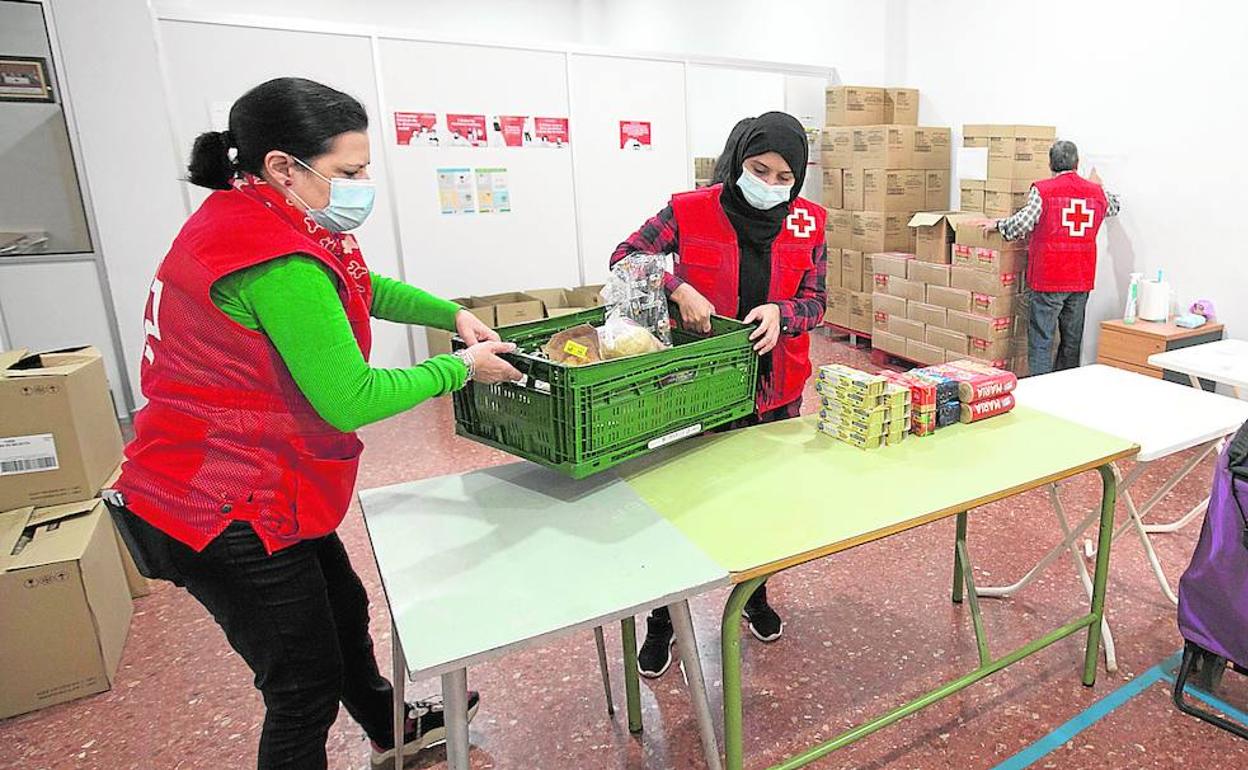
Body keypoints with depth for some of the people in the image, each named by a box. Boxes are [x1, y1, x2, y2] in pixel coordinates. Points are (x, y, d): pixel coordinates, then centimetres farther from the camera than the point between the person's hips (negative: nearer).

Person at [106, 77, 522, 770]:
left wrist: (453, 315, 3)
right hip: (227, 514, -11)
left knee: (343, 612, 27)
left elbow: (365, 288, 16)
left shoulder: (252, 219, 6)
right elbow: (351, 401, -26)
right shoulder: (280, 262, -27)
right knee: (307, 686, 6)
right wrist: (461, 368, -14)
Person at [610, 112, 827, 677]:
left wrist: (780, 313, -21)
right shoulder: (690, 211, -9)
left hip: (776, 387, 3)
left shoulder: (808, 222, 0)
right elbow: (624, 257, -7)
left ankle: (755, 596, 45)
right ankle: (662, 622, 27)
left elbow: (815, 301, 2)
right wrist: (680, 289, -24)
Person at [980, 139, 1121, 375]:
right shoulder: (1097, 192, 10)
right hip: (1082, 279, 5)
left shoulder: (1043, 190, -8)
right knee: (1072, 340, 13)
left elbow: (1022, 224, -18)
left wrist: (997, 225, 0)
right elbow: (1115, 206, 31)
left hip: (1049, 278, -5)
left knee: (1041, 339, -4)